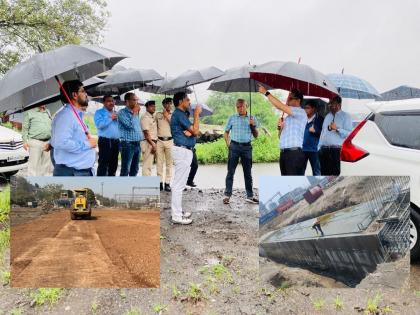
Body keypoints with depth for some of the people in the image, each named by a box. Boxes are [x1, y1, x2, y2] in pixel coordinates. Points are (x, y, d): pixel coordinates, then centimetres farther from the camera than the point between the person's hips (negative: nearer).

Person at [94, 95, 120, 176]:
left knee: (114, 163, 12)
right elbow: (99, 124, -19)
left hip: (116, 141, 7)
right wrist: (110, 118, -16)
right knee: (103, 164, -9)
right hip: (105, 141, -6)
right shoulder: (99, 112, 0)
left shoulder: (116, 113, 19)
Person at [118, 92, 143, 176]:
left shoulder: (136, 113, 17)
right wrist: (134, 113, -10)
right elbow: (130, 125, -19)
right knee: (125, 170, -7)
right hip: (127, 144, -8)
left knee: (135, 169, 12)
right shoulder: (122, 112, -7)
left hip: (137, 144, 8)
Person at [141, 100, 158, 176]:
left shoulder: (153, 117, 16)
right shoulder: (145, 117, -10)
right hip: (148, 143, -9)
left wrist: (155, 144, 13)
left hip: (153, 142, 9)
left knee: (150, 164, 13)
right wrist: (152, 145, -18)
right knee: (147, 164, -8)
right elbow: (146, 133, -15)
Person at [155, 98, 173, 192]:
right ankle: (160, 182, 8)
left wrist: (167, 116, -9)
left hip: (169, 141, -1)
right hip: (159, 140, 1)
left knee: (169, 163, 0)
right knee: (159, 162, 2)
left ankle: (167, 183, 4)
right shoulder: (158, 115, 9)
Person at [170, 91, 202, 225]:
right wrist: (197, 114, -5)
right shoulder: (179, 114, -13)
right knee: (179, 184, -8)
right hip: (182, 151, -11)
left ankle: (177, 211, 23)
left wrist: (189, 132, -12)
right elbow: (195, 130, -16)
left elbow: (193, 131, 12)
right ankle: (177, 216, -4)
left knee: (180, 184, 15)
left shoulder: (181, 114, 19)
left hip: (184, 151, 11)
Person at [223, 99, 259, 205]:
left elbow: (256, 135, 8)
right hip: (234, 146, -1)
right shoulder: (232, 118, 6)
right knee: (230, 171, 0)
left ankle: (250, 196, 15)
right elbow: (226, 132, 12)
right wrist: (228, 144, 0)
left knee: (248, 172, 7)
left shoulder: (251, 118, 8)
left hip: (247, 147, 1)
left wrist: (253, 125, -8)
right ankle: (227, 195, 5)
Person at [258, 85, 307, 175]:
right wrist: (280, 128, 5)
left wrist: (266, 92, -11)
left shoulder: (300, 112, -5)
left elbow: (280, 106, -16)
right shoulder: (289, 116, 22)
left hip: (294, 153, -9)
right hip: (284, 153, 9)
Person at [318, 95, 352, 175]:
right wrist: (319, 147, 11)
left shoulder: (345, 116, 2)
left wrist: (337, 129, -22)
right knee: (324, 172, 7)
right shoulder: (327, 116, 19)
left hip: (336, 150, -5)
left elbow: (348, 133, -9)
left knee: (335, 173, -7)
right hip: (324, 149, 6)